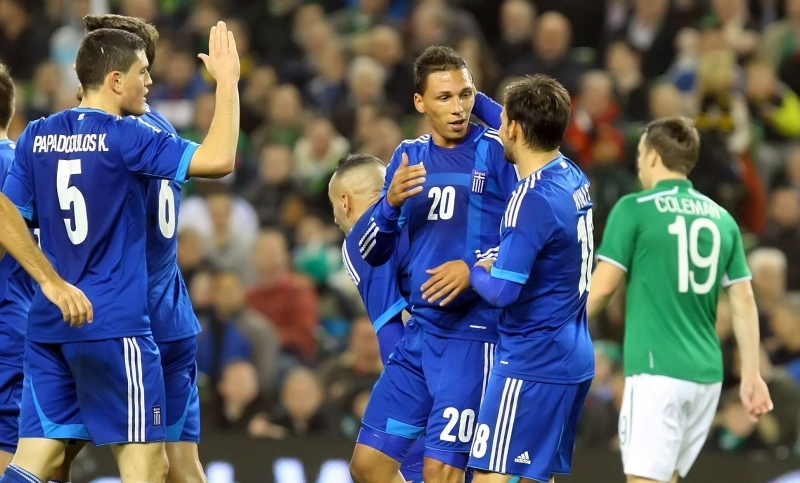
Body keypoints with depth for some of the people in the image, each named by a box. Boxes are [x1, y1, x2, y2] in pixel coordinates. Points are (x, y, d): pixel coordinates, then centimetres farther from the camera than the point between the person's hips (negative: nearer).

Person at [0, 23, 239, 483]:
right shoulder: (124, 135, -11)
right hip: (114, 324, -6)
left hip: (49, 323, 6)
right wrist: (228, 82, -9)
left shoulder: (37, 137, 7)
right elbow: (218, 159, -19)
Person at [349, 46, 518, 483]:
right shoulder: (409, 156, 11)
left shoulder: (496, 151, -6)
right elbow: (371, 253, 11)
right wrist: (391, 203, -8)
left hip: (473, 332, -7)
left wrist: (474, 266, -22)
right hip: (419, 330, 7)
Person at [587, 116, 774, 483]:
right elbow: (744, 303, 11)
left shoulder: (634, 209, -5)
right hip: (706, 372, 6)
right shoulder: (721, 218, 11)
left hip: (657, 371, -6)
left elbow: (602, 288, -7)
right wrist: (751, 374, 14)